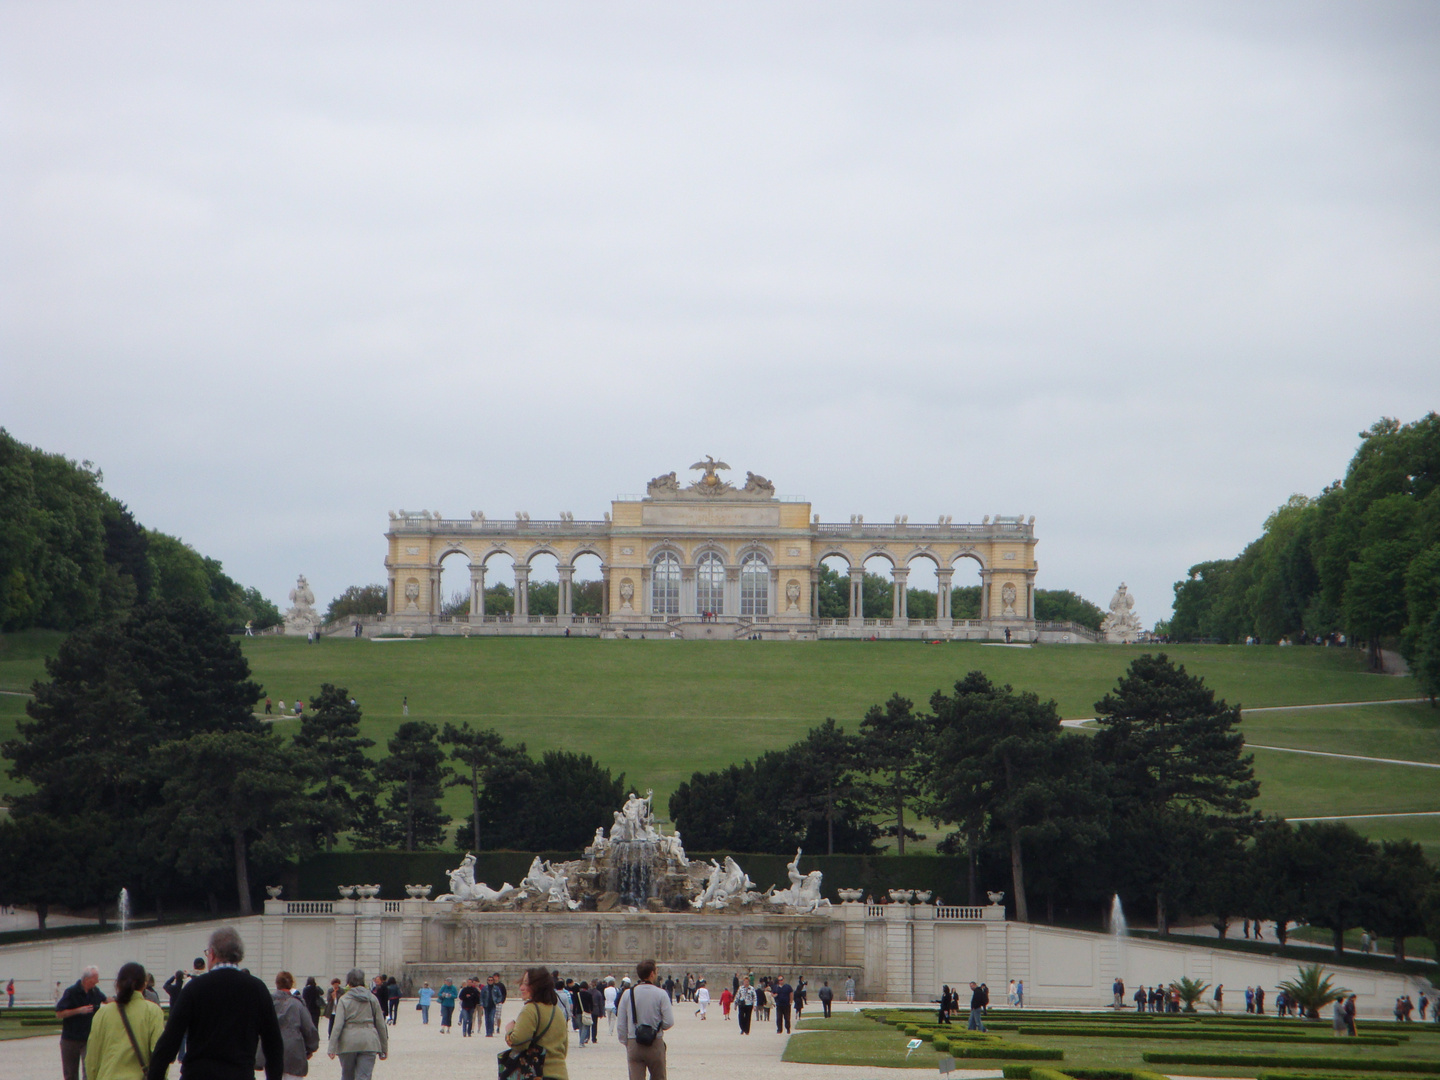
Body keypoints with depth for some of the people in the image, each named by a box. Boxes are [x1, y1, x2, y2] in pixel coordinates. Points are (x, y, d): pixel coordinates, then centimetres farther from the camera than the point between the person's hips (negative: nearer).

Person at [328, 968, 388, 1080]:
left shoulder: (344, 999, -1)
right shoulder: (372, 999, 7)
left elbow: (338, 1025, -9)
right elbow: (381, 1024, 9)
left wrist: (331, 1048, -10)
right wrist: (384, 1048, 15)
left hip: (348, 1043, -1)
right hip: (369, 1043, 1)